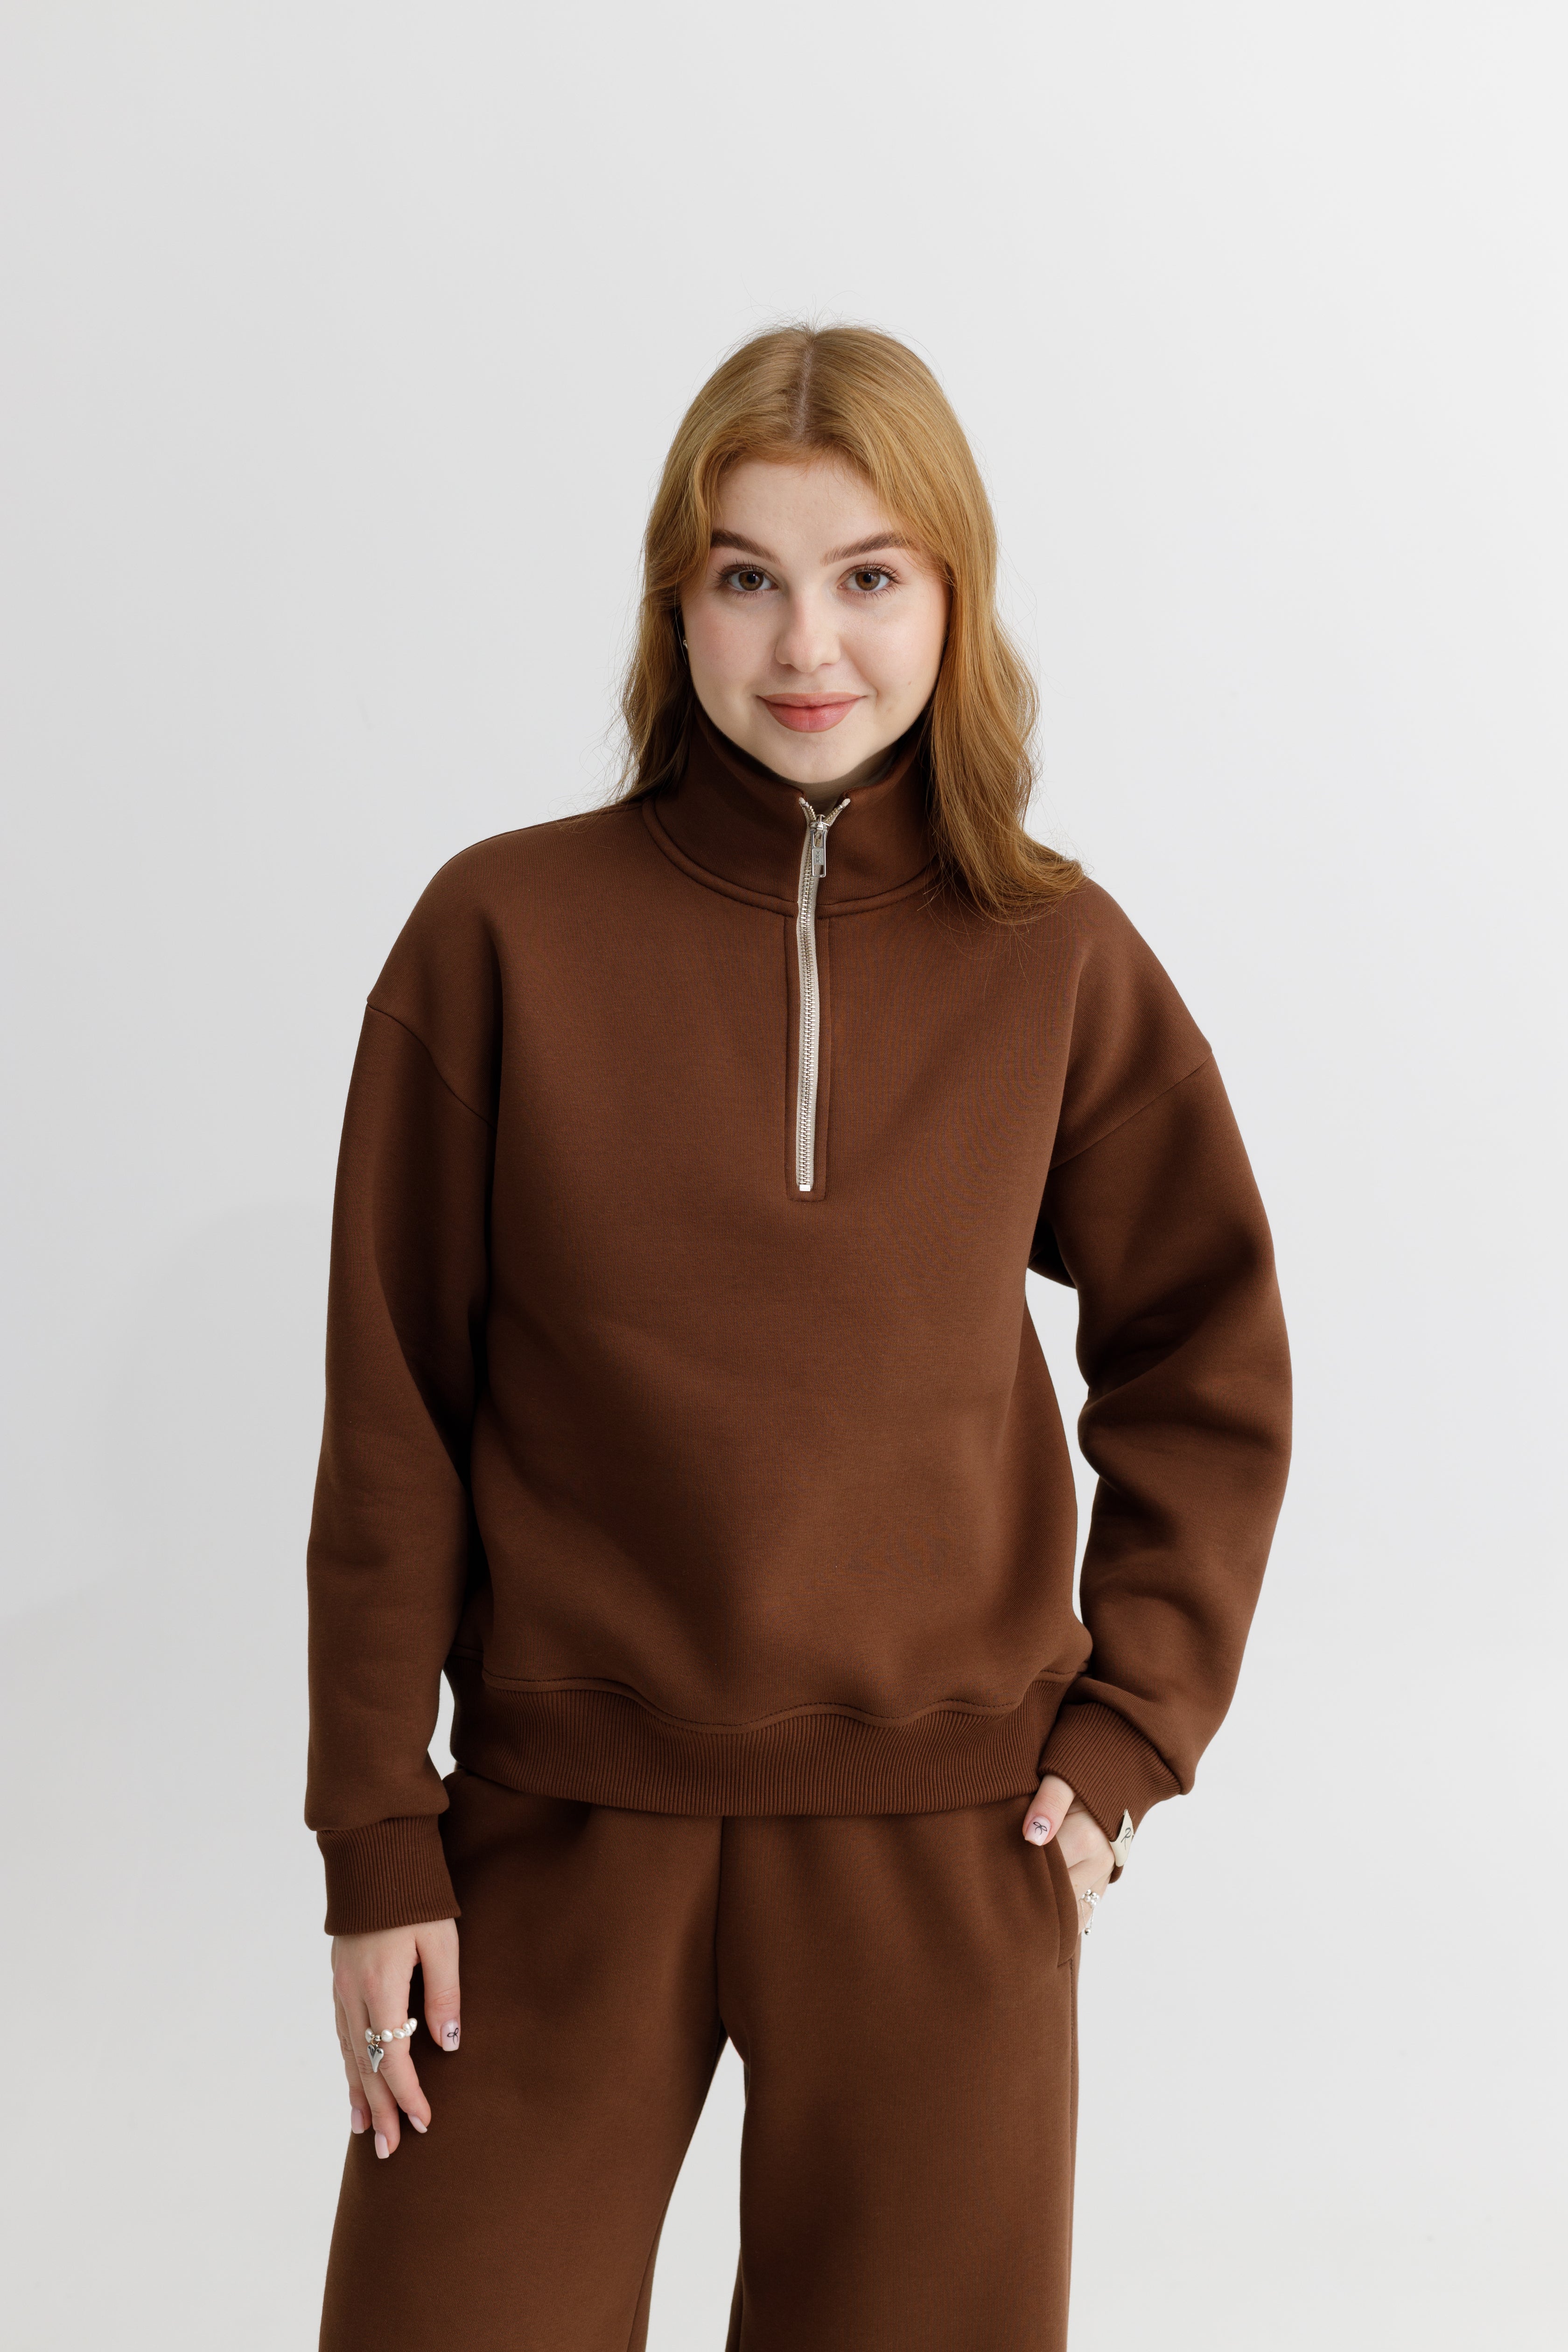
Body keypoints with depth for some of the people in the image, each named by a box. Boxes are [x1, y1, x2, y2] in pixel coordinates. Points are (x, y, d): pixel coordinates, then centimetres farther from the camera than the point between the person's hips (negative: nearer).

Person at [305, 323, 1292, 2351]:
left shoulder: (1052, 958, 0)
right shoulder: (505, 934, -5)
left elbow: (1208, 1363, 9)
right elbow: (392, 1422, -3)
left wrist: (1135, 1726, 1)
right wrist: (377, 1847, -3)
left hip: (948, 1848, 1)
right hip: (569, 1830, -1)